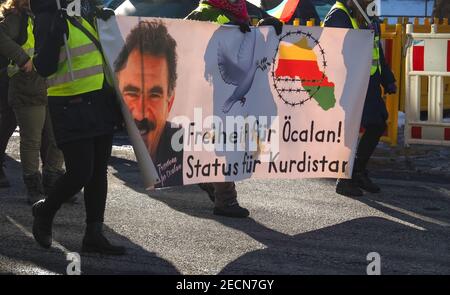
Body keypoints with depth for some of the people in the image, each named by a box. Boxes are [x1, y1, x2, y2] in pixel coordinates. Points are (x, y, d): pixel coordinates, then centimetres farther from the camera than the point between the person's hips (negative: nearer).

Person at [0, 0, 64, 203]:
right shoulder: (18, 18, -4)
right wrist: (23, 59, -23)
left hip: (52, 91, 6)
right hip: (28, 93, -6)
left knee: (58, 140, 7)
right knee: (31, 142, 1)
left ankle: (52, 186, 21)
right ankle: (34, 190, 11)